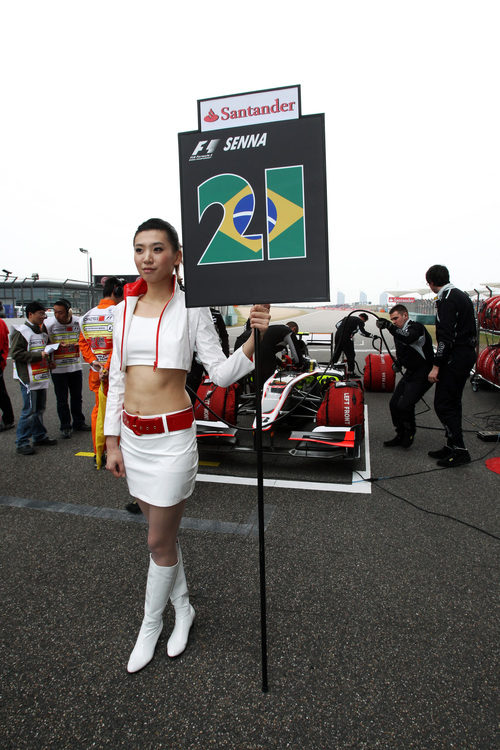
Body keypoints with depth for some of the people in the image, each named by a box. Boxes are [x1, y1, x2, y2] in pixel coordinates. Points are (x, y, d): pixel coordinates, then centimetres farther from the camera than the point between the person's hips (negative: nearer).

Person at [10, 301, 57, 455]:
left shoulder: (42, 332, 17)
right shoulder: (21, 332, -9)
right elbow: (16, 353, -16)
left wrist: (48, 361, 13)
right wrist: (39, 355, -19)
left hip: (41, 377, 8)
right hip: (28, 378, -8)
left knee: (39, 408, 15)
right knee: (29, 410, -7)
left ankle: (39, 436, 27)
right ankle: (22, 443, 2)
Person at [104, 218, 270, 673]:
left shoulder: (190, 308, -7)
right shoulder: (126, 308, 6)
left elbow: (221, 373, -8)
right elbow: (117, 379, 9)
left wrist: (254, 341, -25)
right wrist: (113, 441, 8)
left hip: (171, 435, -5)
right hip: (132, 434, 5)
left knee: (160, 542, 8)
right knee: (162, 530, 19)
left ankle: (151, 626, 33)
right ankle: (183, 608, 42)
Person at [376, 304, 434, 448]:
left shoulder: (417, 327, -17)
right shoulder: (399, 331, 11)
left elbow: (408, 339, -41)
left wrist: (389, 326, -47)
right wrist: (398, 361, 8)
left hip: (423, 373, -9)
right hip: (410, 372, 9)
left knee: (404, 405, -17)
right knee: (394, 403, 3)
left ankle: (410, 434, 8)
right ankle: (401, 436, 18)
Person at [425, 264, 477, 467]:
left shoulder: (446, 300, -14)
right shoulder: (462, 296, 17)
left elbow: (446, 336, -22)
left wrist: (436, 366, -21)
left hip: (456, 357, -10)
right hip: (467, 353, 10)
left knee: (443, 404, -6)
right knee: (453, 403, 15)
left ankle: (459, 449, -4)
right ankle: (453, 446, 22)